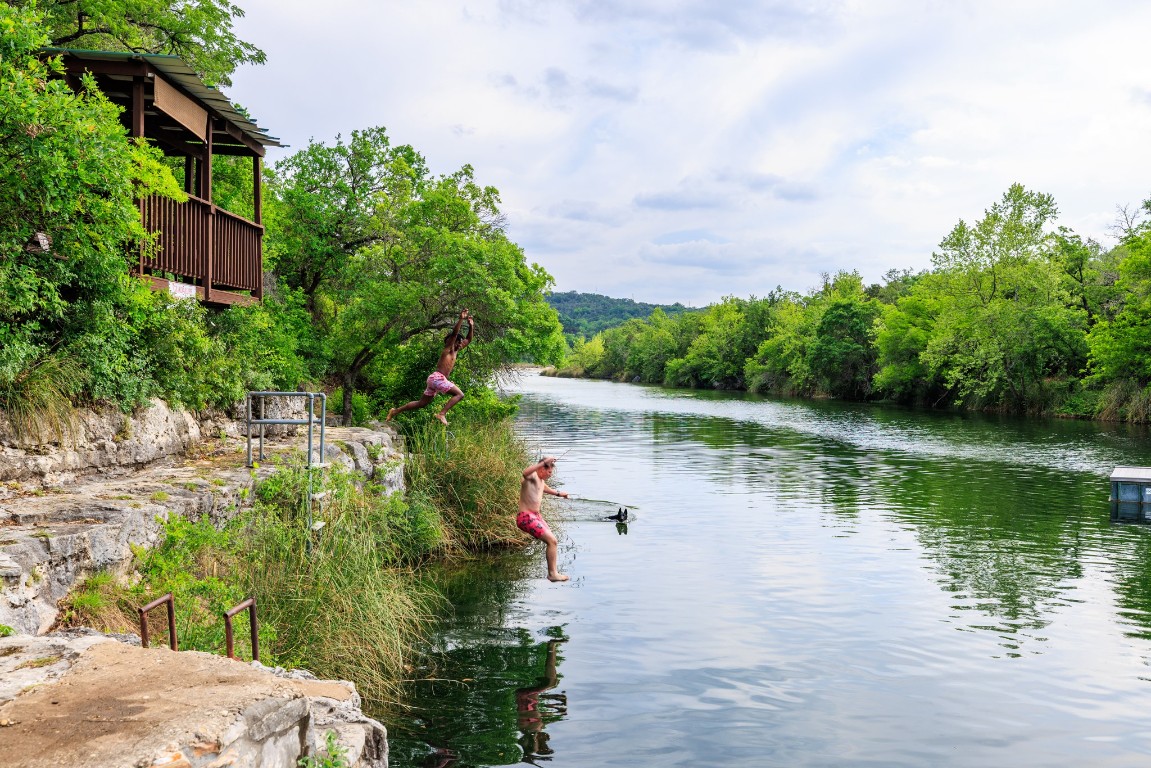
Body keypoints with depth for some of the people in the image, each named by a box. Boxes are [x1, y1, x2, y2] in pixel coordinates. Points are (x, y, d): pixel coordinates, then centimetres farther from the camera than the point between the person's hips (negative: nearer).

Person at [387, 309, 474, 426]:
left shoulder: (456, 352, 22)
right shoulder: (448, 349, 0)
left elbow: (468, 340, 28)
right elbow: (454, 333, -15)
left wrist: (471, 326, 17)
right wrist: (461, 319, -19)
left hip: (435, 379, 9)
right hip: (437, 377, -9)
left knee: (421, 403, 12)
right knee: (459, 394, -15)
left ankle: (396, 411, 14)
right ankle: (441, 414, -24)